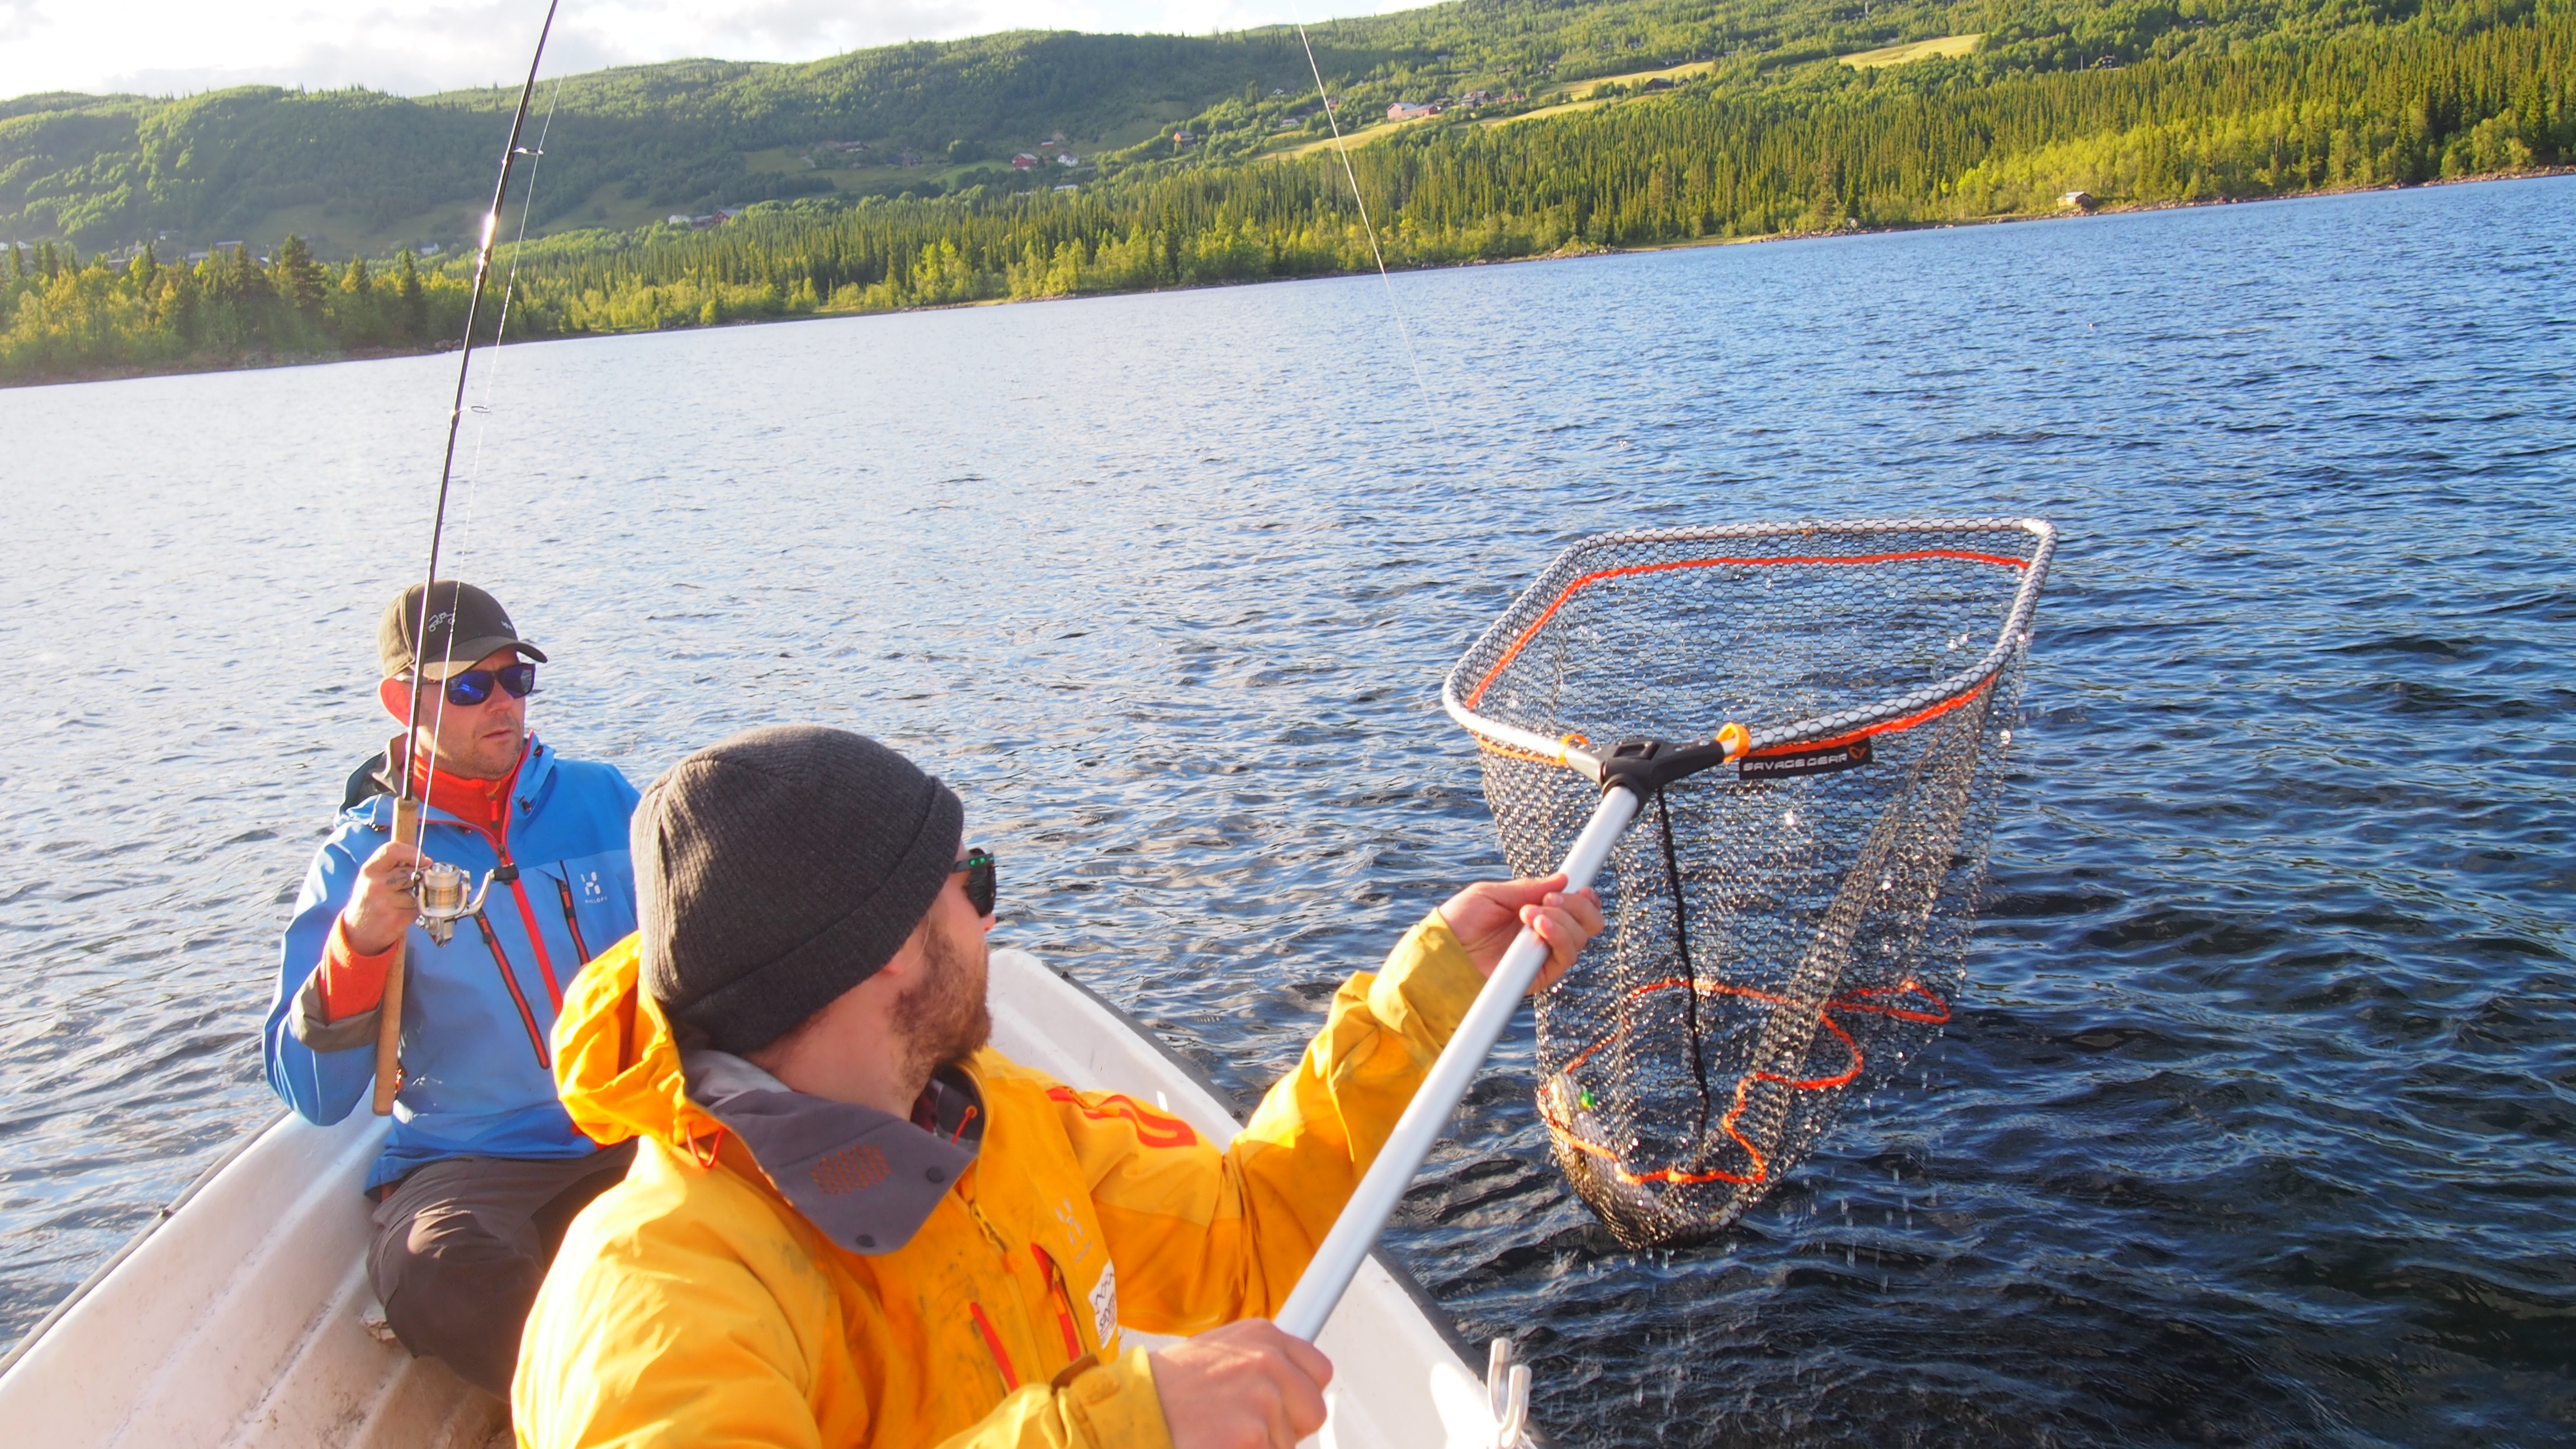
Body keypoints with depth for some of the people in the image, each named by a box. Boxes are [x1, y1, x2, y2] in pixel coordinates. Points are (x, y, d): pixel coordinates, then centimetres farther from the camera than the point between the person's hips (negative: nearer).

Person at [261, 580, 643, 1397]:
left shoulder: (601, 800, 9)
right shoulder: (361, 856, 3)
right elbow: (313, 1097, -5)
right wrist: (359, 944, -22)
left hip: (638, 1137, 1)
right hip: (472, 1162, -1)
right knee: (438, 1276, -34)